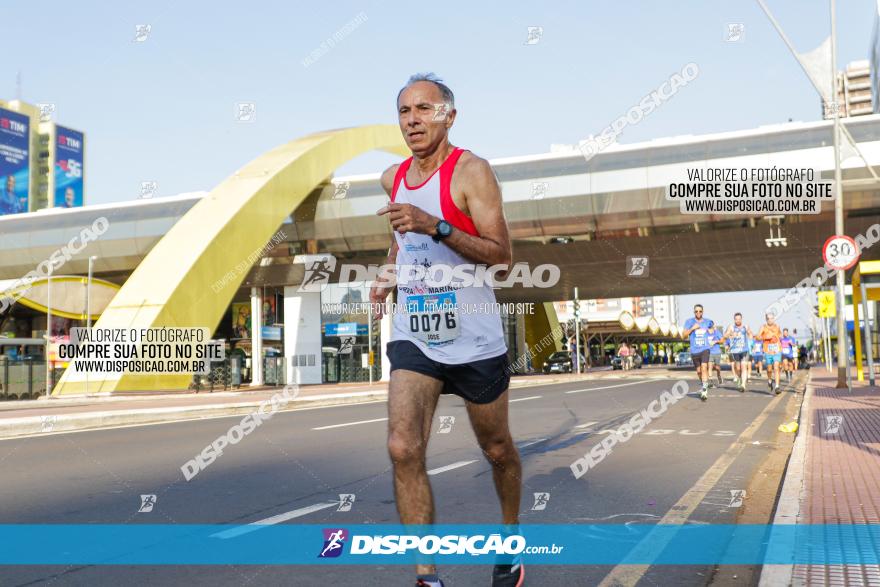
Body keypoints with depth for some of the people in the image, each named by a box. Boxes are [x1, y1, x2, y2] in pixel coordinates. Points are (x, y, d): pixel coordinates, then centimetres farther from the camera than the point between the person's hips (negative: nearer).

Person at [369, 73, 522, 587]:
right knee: (404, 449, -12)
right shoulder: (393, 178, 8)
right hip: (413, 336, 4)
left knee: (497, 450, 13)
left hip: (475, 341, -4)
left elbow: (502, 256, -19)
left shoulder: (471, 170, -11)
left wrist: (435, 227, -30)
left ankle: (511, 536, 41)